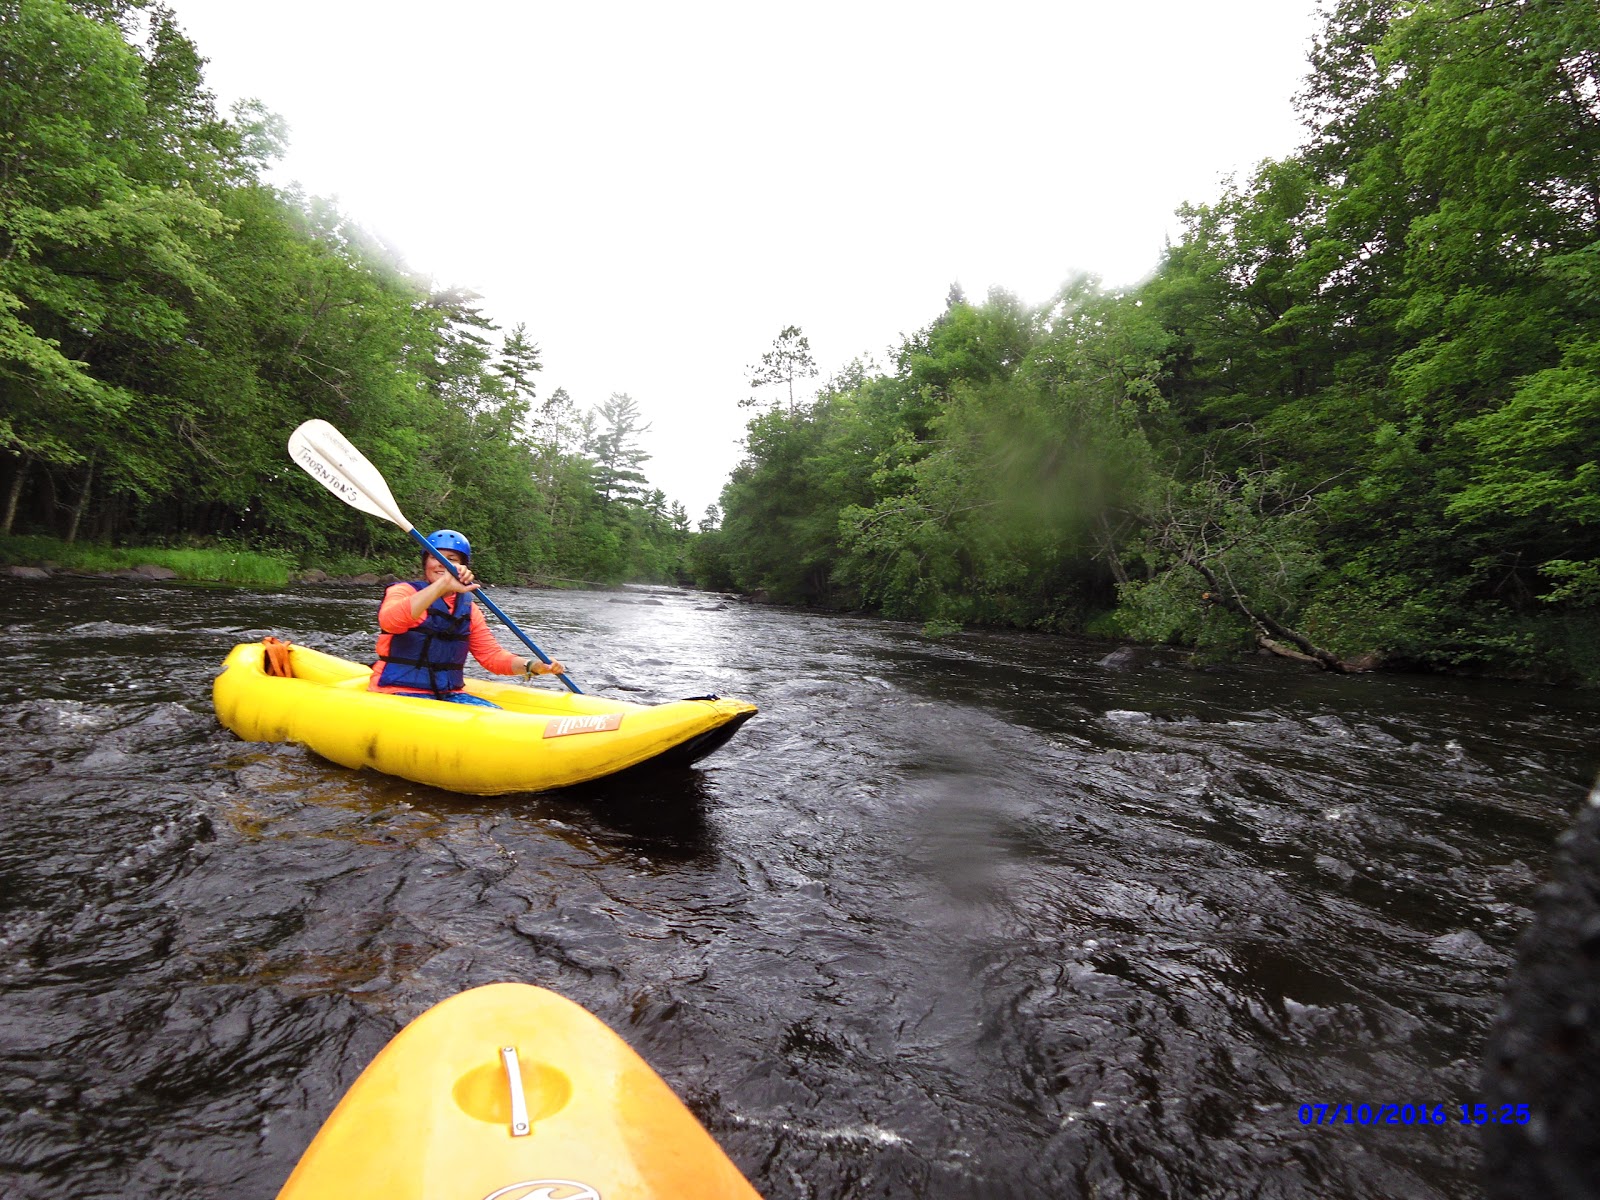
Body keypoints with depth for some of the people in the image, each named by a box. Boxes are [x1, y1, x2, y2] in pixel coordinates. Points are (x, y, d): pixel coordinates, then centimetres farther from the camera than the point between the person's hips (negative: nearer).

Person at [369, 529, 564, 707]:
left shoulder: (468, 610, 13)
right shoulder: (403, 591, -3)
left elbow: (492, 655, 8)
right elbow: (390, 620, -27)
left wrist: (533, 666, -11)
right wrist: (443, 585, -36)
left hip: (449, 695, 5)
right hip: (399, 692, -5)